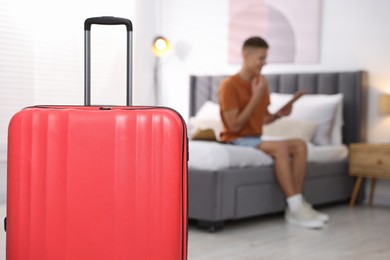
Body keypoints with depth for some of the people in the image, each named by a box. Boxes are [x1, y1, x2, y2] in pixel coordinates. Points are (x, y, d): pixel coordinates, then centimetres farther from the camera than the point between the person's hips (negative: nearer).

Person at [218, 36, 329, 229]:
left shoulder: (260, 83, 9)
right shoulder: (229, 85, -13)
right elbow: (234, 126, -18)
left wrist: (279, 114, -4)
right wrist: (256, 96, -18)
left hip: (256, 139, 8)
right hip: (236, 140, -8)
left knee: (299, 145, -12)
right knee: (280, 147, -30)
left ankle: (297, 205, -13)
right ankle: (296, 208, -26)